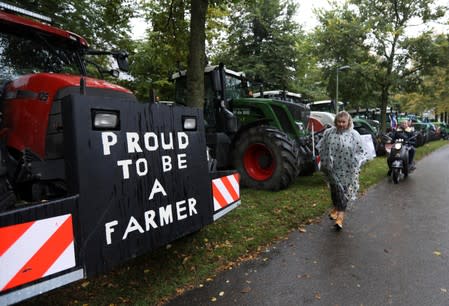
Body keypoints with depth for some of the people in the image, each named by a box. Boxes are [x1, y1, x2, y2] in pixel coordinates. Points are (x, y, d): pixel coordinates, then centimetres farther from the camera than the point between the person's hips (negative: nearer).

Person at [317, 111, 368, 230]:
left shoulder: (354, 135, -5)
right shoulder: (328, 133, 0)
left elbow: (360, 152, 1)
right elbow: (321, 148, 9)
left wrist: (356, 165, -7)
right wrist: (324, 162, 7)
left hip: (346, 170, -2)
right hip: (332, 169, 3)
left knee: (343, 191, -1)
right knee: (334, 189, 16)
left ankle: (340, 215, 2)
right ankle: (336, 207, 38)